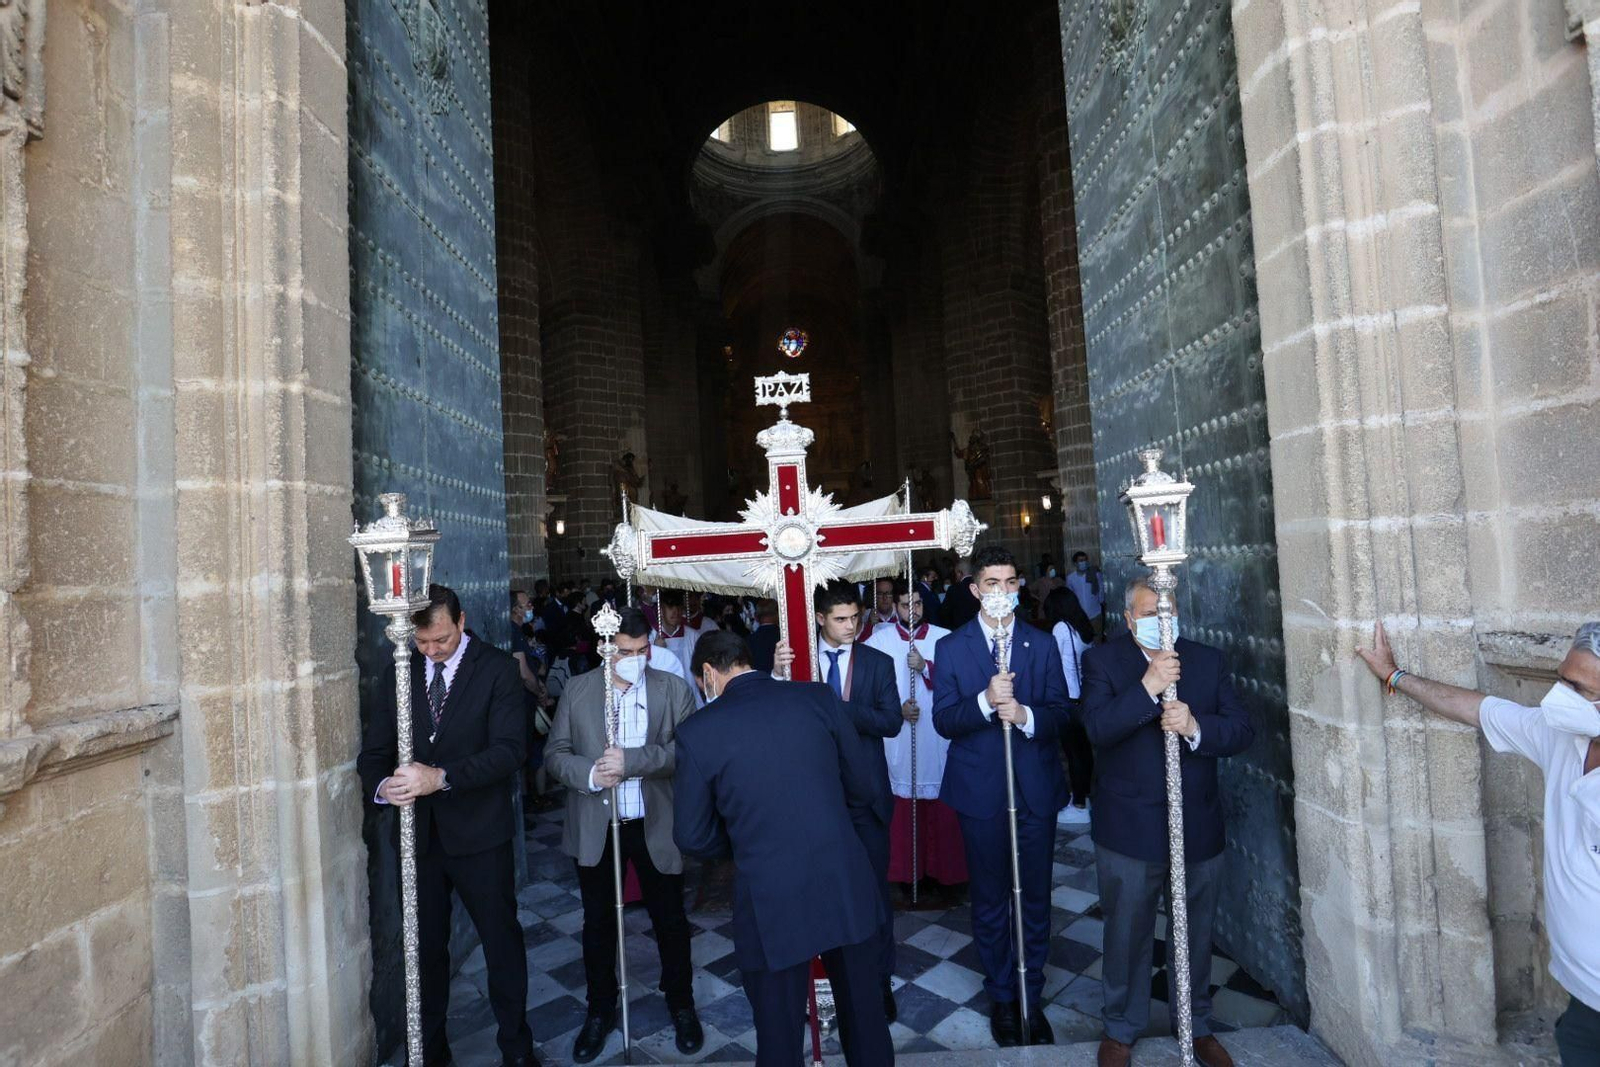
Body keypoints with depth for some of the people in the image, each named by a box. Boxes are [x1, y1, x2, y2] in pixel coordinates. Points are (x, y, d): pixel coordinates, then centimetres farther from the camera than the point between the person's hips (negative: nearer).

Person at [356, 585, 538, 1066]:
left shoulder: (498, 668, -12)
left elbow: (510, 748, -21)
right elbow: (375, 750, 3)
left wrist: (442, 777, -32)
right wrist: (381, 784, -19)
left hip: (478, 832, -3)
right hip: (418, 832, 4)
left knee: (502, 939, 12)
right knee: (425, 945, 20)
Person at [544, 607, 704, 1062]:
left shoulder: (674, 690, -8)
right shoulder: (577, 690, -2)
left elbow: (685, 749, -18)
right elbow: (555, 754, -2)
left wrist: (631, 760, -28)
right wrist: (589, 774, -21)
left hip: (656, 825, -1)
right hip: (594, 828, 2)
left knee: (670, 920, 14)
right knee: (598, 922, 18)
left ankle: (681, 1005, 38)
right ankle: (600, 1011, 41)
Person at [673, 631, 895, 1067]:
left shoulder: (697, 730, -9)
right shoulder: (819, 698, -4)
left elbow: (692, 838, -1)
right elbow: (864, 787, 5)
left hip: (772, 904, -2)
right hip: (848, 888, 3)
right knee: (865, 1018, 24)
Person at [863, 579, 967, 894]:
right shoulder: (878, 640, 0)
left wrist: (926, 667, -17)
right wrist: (898, 709, -13)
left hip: (939, 739, 1)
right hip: (897, 740, 0)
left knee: (942, 808, 5)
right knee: (902, 808, 5)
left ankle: (946, 870, 22)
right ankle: (907, 871, 20)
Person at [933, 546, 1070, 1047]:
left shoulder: (1043, 644, 2)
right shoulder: (951, 647, -4)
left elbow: (1060, 713, -3)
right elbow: (943, 719, -10)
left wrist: (1025, 715, -23)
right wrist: (985, 702, -26)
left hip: (1037, 788, 1)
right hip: (980, 791, -1)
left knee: (1036, 898, 13)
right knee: (989, 901, 14)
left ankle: (1032, 998, 33)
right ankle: (1001, 997, 34)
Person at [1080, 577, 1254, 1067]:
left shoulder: (1209, 660, 1)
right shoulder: (1103, 660, -9)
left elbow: (1242, 729, -5)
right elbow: (1098, 728, -22)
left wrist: (1195, 726, -24)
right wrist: (1148, 687, -32)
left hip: (1199, 826, 3)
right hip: (1129, 829, -3)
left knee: (1196, 934, 21)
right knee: (1127, 935, 14)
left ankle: (1198, 1026, 45)